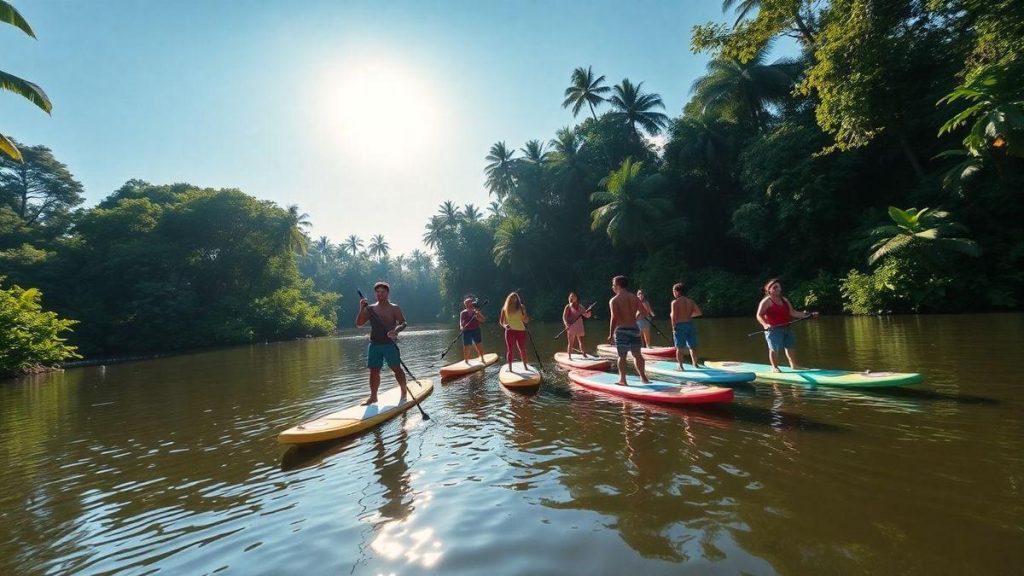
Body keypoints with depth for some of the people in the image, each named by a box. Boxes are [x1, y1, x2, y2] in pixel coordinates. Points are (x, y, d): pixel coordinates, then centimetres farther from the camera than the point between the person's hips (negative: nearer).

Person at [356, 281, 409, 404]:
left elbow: (403, 323, -7)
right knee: (374, 371, 6)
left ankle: (404, 392, 17)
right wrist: (361, 309, -11)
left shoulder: (394, 308, 0)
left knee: (396, 369, 1)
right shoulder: (370, 308, 8)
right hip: (374, 345, 3)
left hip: (389, 344, -3)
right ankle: (373, 397, 17)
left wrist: (395, 331, -27)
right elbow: (359, 324, 3)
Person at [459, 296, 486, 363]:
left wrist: (477, 316, -22)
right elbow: (461, 322, -1)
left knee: (479, 345, 1)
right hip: (466, 331, 0)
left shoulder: (477, 312, 3)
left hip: (476, 330, 0)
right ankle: (466, 361, 18)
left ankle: (482, 358, 20)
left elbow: (482, 320, -6)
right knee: (466, 346, 3)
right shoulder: (463, 313, 3)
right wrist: (461, 327, -21)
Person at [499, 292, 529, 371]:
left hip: (520, 331, 0)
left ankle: (525, 366, 23)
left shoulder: (521, 308, -2)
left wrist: (524, 312, -20)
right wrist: (504, 325, -19)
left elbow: (526, 321, -3)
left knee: (522, 350, 4)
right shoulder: (505, 308, 0)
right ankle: (509, 368, 13)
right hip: (510, 331, 0)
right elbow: (501, 321, 2)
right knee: (509, 350, 4)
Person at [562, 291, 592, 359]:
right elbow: (564, 317, -11)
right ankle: (569, 356, 12)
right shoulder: (568, 307, -4)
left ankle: (584, 355, 13)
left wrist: (588, 313, -13)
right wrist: (566, 324, -28)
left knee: (581, 341, 6)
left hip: (579, 328, 3)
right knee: (571, 342, 3)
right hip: (571, 327, -3)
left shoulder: (580, 307, 7)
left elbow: (587, 315, 10)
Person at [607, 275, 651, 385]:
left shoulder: (614, 300, -9)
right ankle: (643, 377, 18)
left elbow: (614, 318, -17)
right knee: (637, 354, 15)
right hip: (634, 328, 4)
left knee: (622, 356, 4)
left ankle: (622, 380, 8)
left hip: (621, 330, -4)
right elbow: (642, 310, 4)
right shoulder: (634, 297, 6)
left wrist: (611, 334, -14)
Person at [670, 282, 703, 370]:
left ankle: (680, 366, 2)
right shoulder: (690, 301, 7)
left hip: (679, 326, -5)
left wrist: (673, 327, -8)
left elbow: (674, 316, -14)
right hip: (690, 325, 5)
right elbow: (699, 312, 0)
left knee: (679, 348, 3)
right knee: (692, 347, 16)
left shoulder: (675, 302, -8)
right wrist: (689, 315, 13)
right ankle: (695, 364, 24)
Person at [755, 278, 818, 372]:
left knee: (791, 346, 17)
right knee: (774, 349, -5)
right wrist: (765, 324, -32)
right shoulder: (766, 301, -9)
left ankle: (794, 366, 31)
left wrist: (808, 315, 9)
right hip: (773, 329, -8)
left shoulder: (784, 300, 15)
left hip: (786, 328, 8)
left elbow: (792, 312, 16)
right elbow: (759, 315, -16)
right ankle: (774, 367, 7)